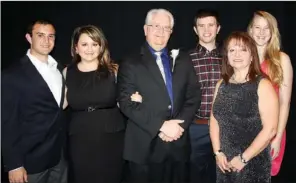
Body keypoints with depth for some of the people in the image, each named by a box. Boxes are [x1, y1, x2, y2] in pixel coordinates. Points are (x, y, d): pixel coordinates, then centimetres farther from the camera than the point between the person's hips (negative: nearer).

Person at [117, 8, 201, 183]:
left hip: (179, 144, 3)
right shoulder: (130, 64, -2)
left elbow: (193, 97, 5)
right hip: (145, 147, -3)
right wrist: (161, 126, -17)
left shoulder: (183, 60, 9)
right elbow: (127, 103, -11)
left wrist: (179, 125, -10)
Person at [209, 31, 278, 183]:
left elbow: (270, 129, -14)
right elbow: (214, 120, 5)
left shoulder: (263, 85, -10)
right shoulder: (221, 84, 4)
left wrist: (244, 158, -13)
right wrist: (218, 152, -4)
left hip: (253, 163, -4)